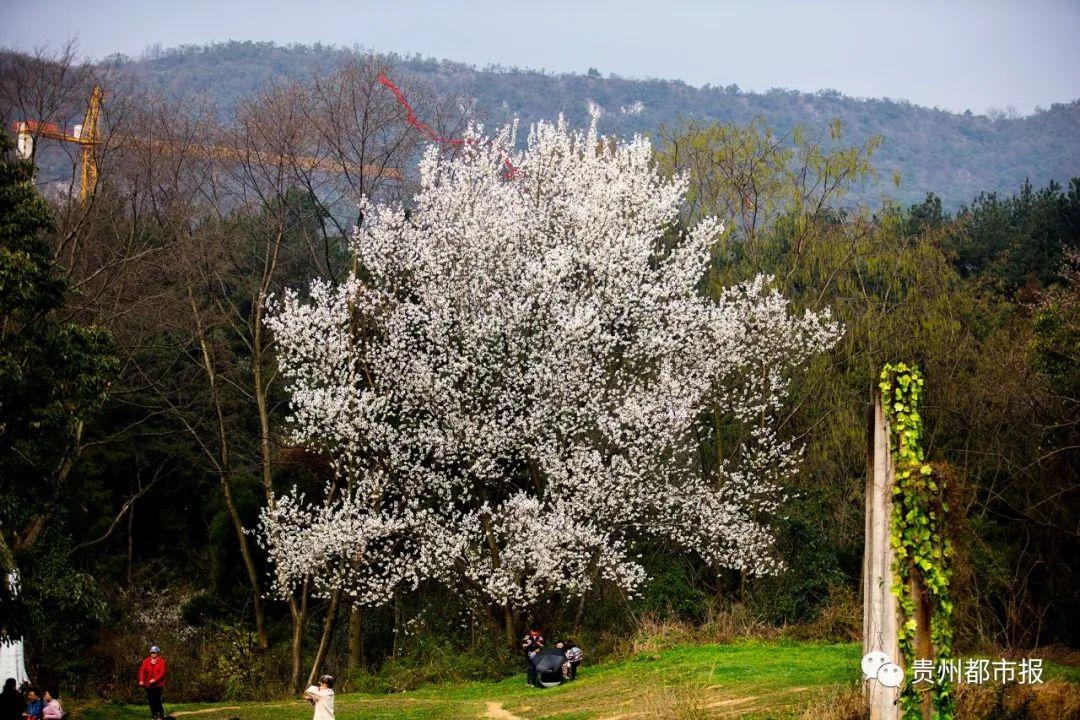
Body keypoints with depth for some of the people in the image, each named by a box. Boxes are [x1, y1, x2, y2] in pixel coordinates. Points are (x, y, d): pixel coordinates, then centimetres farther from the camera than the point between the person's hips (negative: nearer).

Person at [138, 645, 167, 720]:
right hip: (148, 684, 3)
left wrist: (154, 679, -27)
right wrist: (141, 680, -20)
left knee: (157, 700, -7)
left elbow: (162, 672, -13)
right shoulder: (146, 660, 3)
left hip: (158, 684, -3)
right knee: (151, 700, 5)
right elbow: (142, 670, -4)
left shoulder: (161, 661, -5)